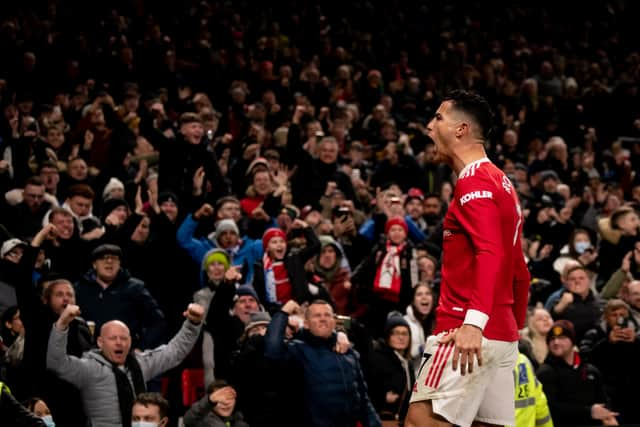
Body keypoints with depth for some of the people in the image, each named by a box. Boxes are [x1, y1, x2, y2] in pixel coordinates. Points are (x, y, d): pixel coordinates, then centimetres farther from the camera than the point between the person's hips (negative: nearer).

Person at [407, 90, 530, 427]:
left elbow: (491, 253, -24)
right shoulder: (501, 182, 22)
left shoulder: (474, 181, -9)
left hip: (474, 333, -10)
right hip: (503, 335, 10)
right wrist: (516, 327, 29)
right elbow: (519, 271, 26)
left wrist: (475, 321, -34)